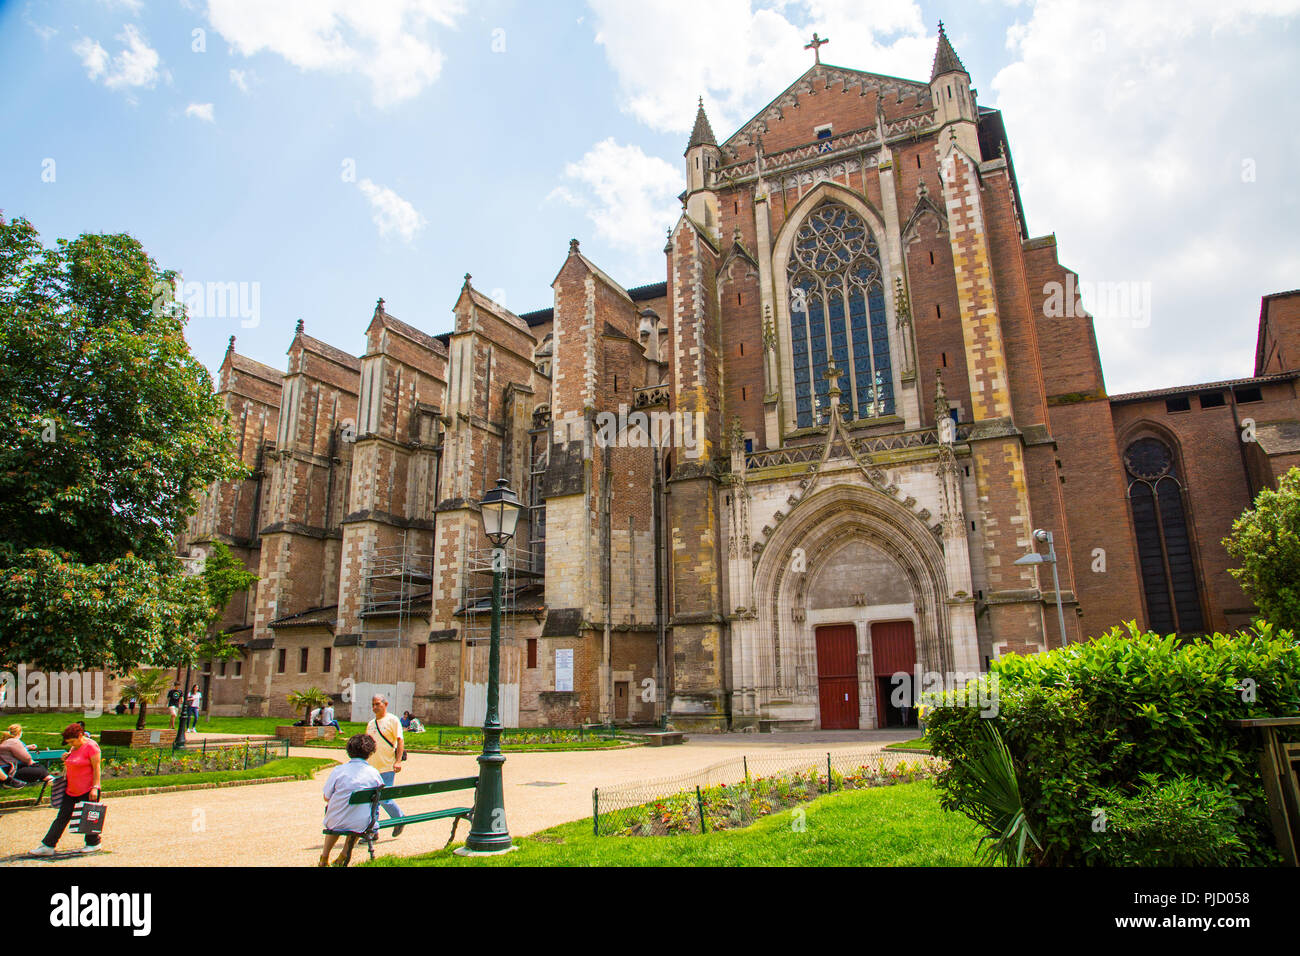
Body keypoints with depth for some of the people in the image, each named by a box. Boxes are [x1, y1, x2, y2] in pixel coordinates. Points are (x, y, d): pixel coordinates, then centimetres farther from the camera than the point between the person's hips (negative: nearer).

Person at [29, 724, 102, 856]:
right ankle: (48, 846, 13)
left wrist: (95, 787, -21)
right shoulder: (74, 747, 12)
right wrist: (66, 759, 5)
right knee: (62, 817, 8)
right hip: (71, 790, 8)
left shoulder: (91, 746, -14)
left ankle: (93, 843, 18)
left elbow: (96, 768, -17)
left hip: (88, 790, -8)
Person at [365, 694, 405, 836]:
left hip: (387, 767, -6)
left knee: (384, 799, -6)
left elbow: (400, 741, -10)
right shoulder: (371, 723, 15)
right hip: (371, 768, 6)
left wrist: (398, 761, -19)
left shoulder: (393, 720, -5)